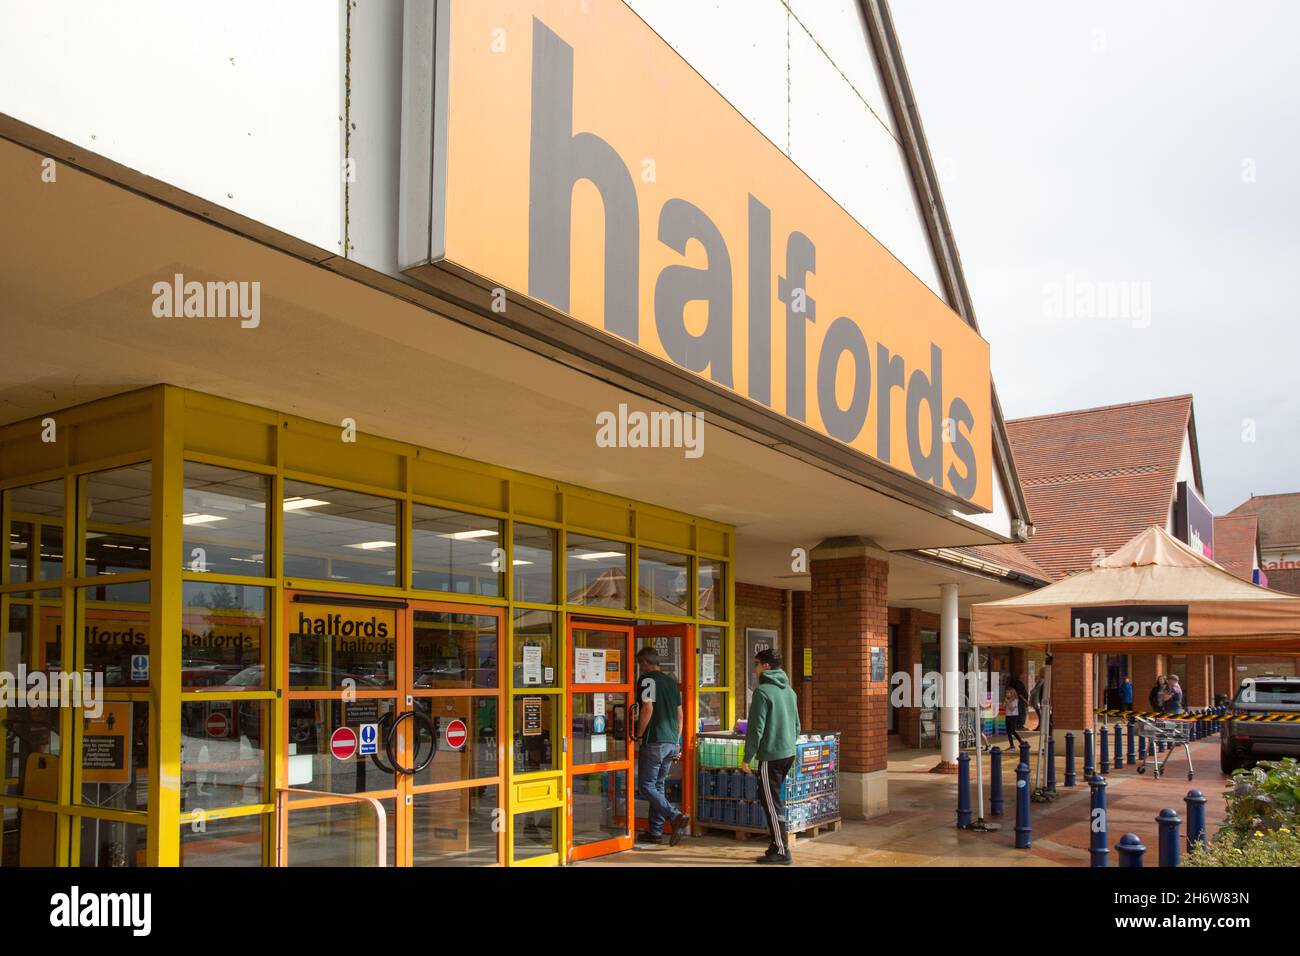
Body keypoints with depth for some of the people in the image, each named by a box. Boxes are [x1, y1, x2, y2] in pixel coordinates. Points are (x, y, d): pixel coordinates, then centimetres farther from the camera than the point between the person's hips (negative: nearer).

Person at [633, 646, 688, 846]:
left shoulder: (646, 679, -7)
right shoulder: (671, 681, 16)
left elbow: (648, 708, -19)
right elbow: (679, 715, 17)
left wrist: (638, 734, -8)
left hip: (654, 741, -8)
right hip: (672, 742, 8)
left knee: (646, 786, -1)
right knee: (658, 785, 15)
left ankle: (676, 817, -17)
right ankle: (655, 831, 17)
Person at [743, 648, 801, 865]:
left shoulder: (763, 691, -13)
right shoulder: (789, 691, 12)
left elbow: (756, 729, -15)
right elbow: (797, 726, 17)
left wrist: (747, 758, -10)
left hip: (770, 756, -8)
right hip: (789, 754, 8)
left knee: (772, 802, -1)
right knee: (768, 796, 18)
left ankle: (781, 851, 2)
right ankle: (777, 842, 19)